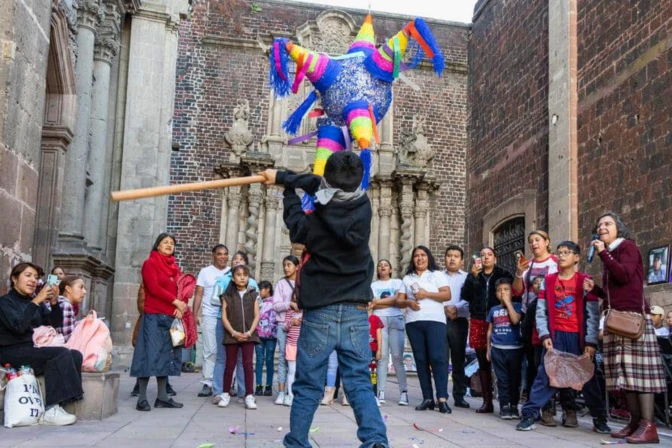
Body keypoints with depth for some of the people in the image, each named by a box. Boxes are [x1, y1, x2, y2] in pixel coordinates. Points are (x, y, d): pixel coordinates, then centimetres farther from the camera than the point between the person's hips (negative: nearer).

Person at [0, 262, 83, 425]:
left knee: (75, 355, -17)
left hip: (34, 350, 7)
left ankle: (55, 407, -21)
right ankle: (50, 411, -25)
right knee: (62, 354, -27)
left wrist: (54, 302, -9)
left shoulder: (36, 303, 18)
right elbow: (18, 326, -21)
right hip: (13, 352, -7)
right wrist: (36, 301, -22)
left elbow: (55, 323, 7)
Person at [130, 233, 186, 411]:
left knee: (165, 355, 8)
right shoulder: (150, 263, -2)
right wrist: (175, 301, -16)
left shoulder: (174, 267, 17)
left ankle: (162, 397, 13)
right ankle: (142, 398, -4)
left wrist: (180, 308, -8)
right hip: (153, 316, -7)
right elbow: (154, 288, -14)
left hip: (171, 317, 7)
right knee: (150, 354, -7)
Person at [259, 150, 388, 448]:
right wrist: (283, 177, 20)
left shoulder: (317, 221, -16)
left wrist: (289, 193, 25)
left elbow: (296, 227, 10)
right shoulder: (363, 206, -4)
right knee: (359, 383, 5)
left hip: (320, 313, -3)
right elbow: (319, 187, 11)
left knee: (308, 385, 8)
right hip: (356, 312, 3)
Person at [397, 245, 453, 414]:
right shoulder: (407, 278, 19)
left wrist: (427, 294, -12)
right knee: (421, 360, 2)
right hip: (413, 322, 4)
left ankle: (442, 399, -17)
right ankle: (427, 398, 4)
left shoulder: (437, 275, 8)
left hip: (434, 320, -4)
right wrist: (408, 302, -7)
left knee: (438, 358, -13)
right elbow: (399, 301, 15)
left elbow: (447, 295, -3)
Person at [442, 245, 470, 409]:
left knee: (458, 360, 5)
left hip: (459, 321, 0)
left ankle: (459, 396, 10)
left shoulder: (467, 277, 11)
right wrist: (444, 308, -12)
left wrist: (456, 308, -17)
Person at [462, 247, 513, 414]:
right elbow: (466, 296, -1)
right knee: (483, 362, 4)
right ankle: (487, 401, 7)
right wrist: (473, 275, -10)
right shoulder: (474, 276, 13)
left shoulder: (504, 275, 7)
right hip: (478, 322, 3)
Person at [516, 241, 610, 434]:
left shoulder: (585, 281, -1)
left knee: (587, 376, 6)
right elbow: (541, 311, 5)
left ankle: (600, 418, 17)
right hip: (555, 335, 1)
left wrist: (591, 342, -9)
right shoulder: (548, 280, 6)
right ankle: (529, 414, -2)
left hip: (578, 336, -1)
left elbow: (593, 314, -3)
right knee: (545, 374, -3)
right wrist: (544, 335, -6)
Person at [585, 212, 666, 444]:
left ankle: (648, 425, -14)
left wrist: (603, 253, -14)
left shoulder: (627, 246, -1)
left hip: (633, 316, -8)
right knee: (624, 370, 4)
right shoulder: (609, 254, 21)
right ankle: (635, 421, 6)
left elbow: (624, 275, -19)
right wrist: (594, 289, 11)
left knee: (637, 367, -12)